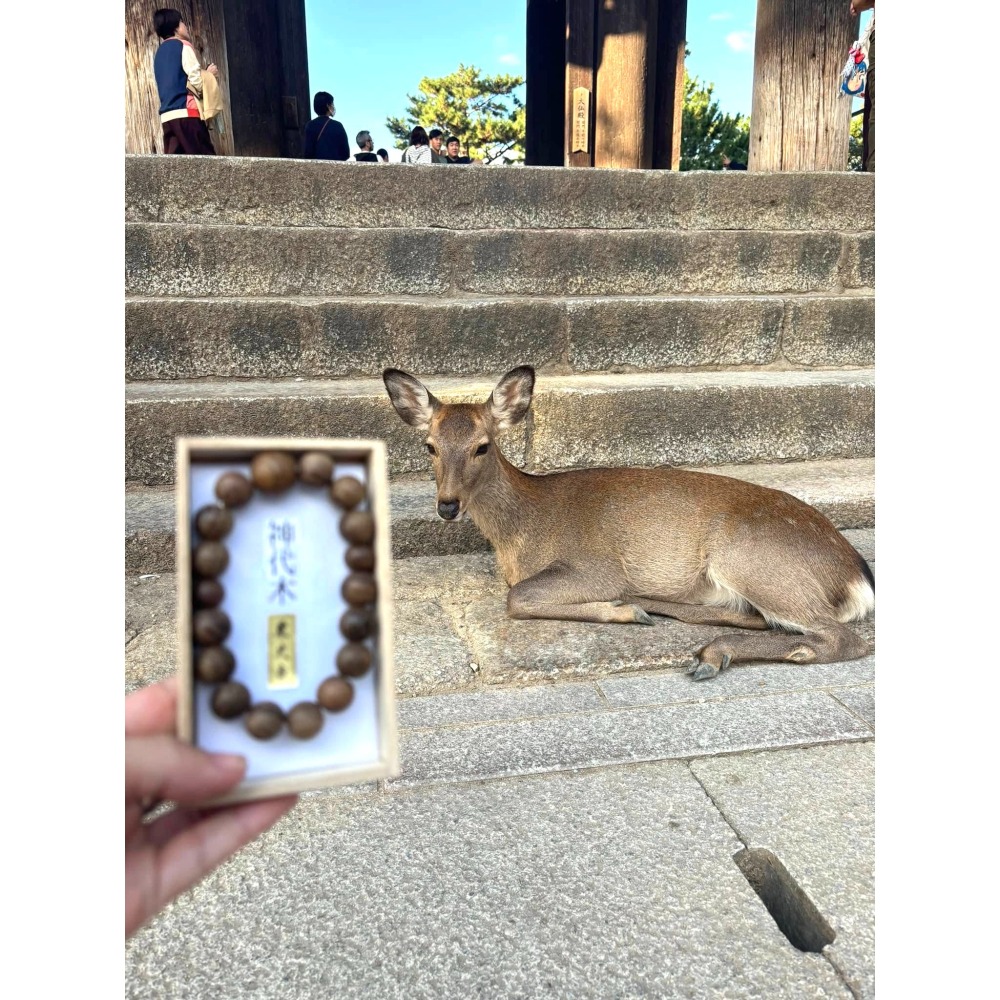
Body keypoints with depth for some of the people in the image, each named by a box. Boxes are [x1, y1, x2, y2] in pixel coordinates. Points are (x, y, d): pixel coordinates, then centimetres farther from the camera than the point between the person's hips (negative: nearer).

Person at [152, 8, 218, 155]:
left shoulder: (159, 53, 25)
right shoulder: (183, 45, 1)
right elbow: (196, 81, -9)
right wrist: (209, 74, 12)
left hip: (167, 115, 7)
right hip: (186, 112, -7)